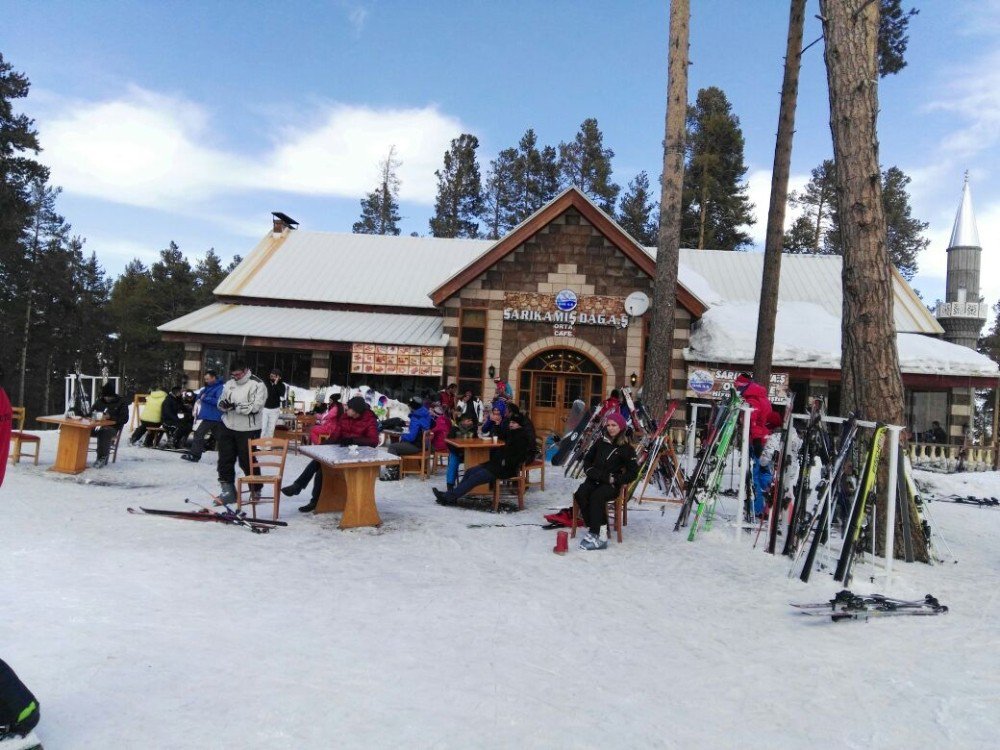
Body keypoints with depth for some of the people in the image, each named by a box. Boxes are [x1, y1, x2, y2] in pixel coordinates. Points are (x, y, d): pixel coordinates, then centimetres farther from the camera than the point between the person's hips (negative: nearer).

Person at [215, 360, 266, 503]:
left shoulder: (257, 385, -12)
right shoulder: (229, 383, 9)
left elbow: (255, 407, -22)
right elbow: (221, 401, 14)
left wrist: (235, 406, -26)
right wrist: (223, 404, -10)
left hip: (247, 430, -6)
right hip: (227, 427, 6)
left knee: (247, 462, 1)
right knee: (225, 459, 8)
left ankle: (256, 490, 18)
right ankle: (228, 490, 19)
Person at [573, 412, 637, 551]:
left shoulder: (626, 448, 0)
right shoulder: (601, 442, 13)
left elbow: (633, 471, -1)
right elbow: (587, 458, 25)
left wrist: (616, 479, -10)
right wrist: (589, 470, 5)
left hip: (611, 484, -4)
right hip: (594, 479, 4)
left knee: (596, 497, -35)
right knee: (580, 494, -27)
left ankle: (594, 534, -32)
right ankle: (599, 529, -28)